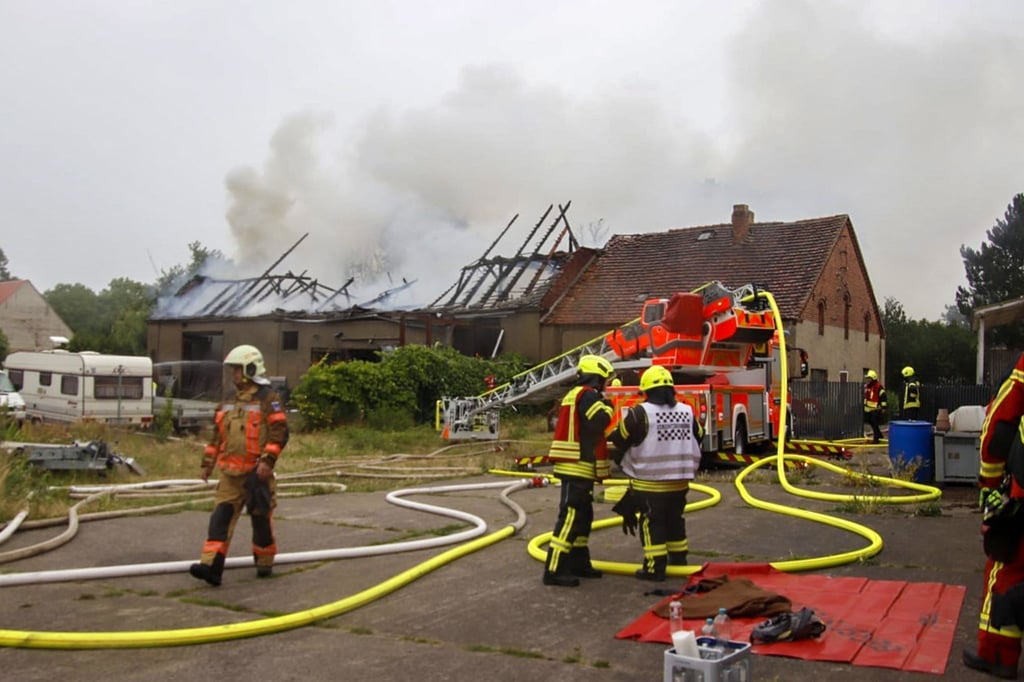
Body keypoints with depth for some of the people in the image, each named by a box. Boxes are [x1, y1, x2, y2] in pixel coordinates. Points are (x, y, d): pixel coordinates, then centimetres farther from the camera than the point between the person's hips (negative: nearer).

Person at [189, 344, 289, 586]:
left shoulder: (268, 399, -8)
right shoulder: (230, 402, 14)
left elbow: (280, 432, -15)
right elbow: (218, 435, 21)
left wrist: (267, 460, -23)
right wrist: (207, 462, 18)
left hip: (256, 472, -6)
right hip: (231, 472, 6)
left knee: (261, 518, 7)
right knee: (221, 516, -5)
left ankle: (265, 562, 24)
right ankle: (211, 566, -9)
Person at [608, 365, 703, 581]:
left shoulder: (640, 413, -14)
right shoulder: (687, 412, 4)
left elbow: (618, 442, -6)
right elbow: (697, 440, 17)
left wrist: (621, 461, 15)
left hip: (649, 482, -5)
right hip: (679, 481, 5)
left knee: (652, 523, 3)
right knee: (675, 520, 18)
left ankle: (655, 567, 3)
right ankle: (679, 560, 28)